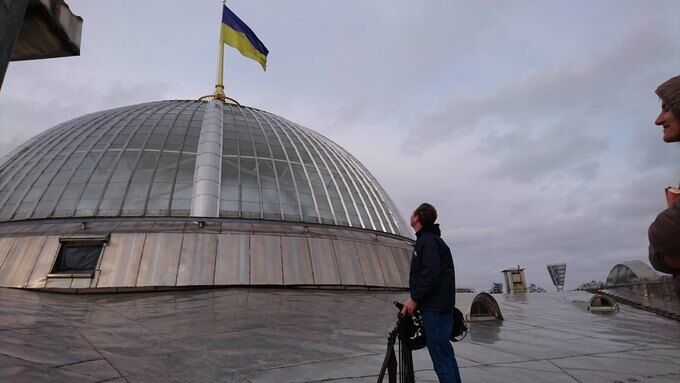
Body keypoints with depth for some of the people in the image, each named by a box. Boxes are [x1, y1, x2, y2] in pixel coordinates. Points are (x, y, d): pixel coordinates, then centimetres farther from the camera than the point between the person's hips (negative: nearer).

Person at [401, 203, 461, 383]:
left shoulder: (428, 240, -12)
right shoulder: (430, 239, 19)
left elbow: (431, 274, -22)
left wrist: (414, 299, -16)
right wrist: (416, 298, 15)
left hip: (434, 307, -10)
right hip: (442, 306, 10)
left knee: (439, 353, -7)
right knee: (445, 352, 14)